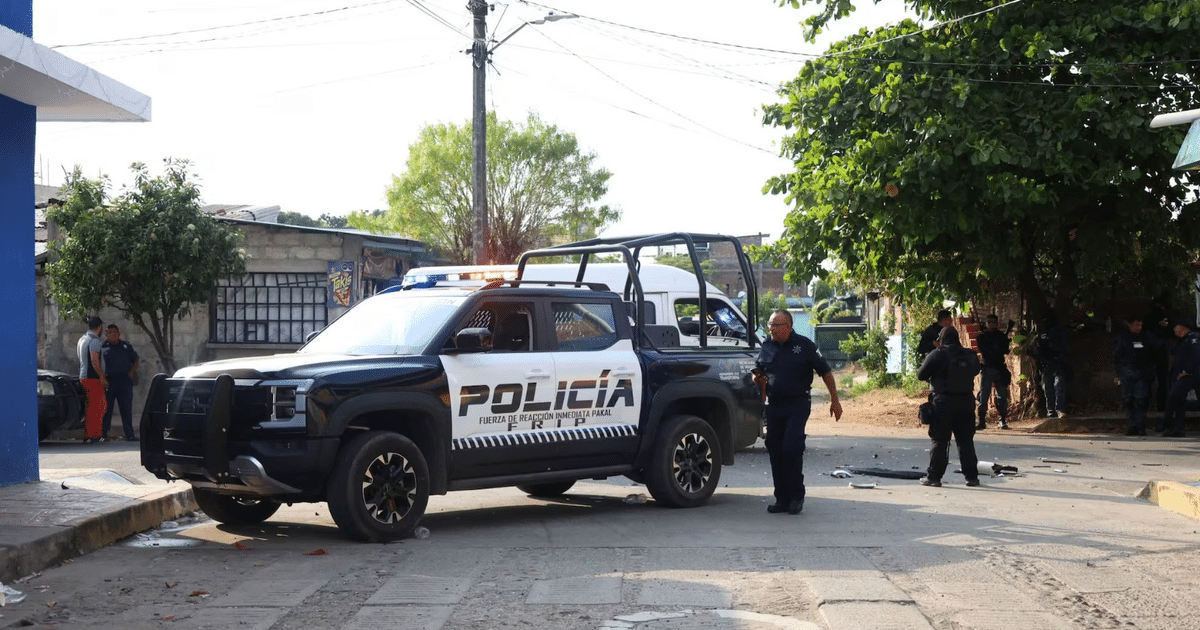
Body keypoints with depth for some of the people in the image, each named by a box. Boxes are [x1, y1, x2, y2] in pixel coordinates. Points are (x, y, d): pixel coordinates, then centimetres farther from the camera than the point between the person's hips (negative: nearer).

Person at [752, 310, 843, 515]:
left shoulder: (804, 345, -4)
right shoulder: (767, 346, 9)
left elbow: (825, 372, 1)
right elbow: (757, 372, 20)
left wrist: (835, 400, 1)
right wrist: (758, 379, -5)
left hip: (797, 406, -5)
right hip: (774, 406, 5)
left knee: (791, 448, -15)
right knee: (775, 451, 4)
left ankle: (796, 496, -2)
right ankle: (782, 499, 13)